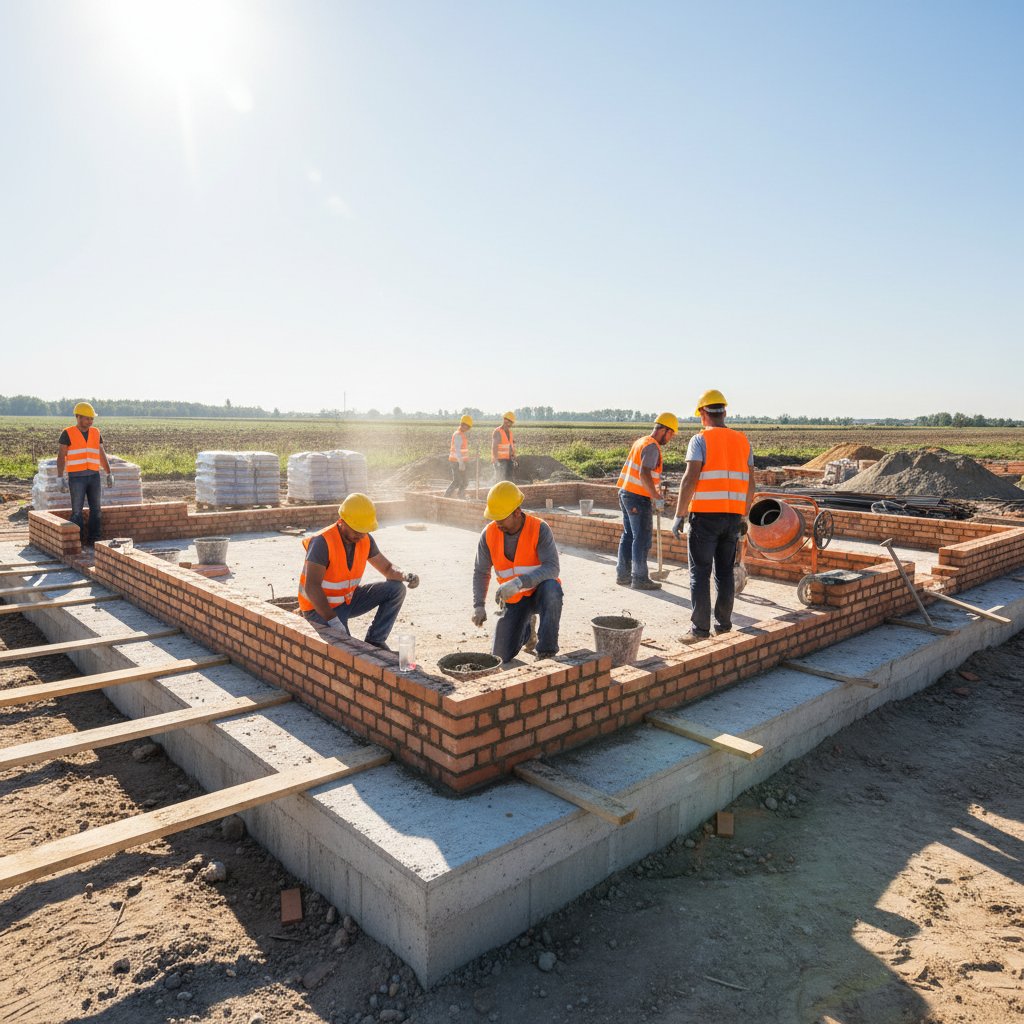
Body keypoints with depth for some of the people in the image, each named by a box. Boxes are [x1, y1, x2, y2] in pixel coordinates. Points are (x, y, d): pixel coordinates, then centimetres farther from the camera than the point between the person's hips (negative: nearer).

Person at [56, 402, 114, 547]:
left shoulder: (95, 433, 10)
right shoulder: (68, 434, -3)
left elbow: (102, 455, 15)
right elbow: (61, 457, -6)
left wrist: (109, 474, 12)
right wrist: (61, 478, -15)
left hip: (94, 476, 4)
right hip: (76, 477, -4)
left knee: (96, 509, 4)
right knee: (77, 510, -2)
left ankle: (94, 538, 11)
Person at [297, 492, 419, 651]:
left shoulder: (365, 540, -7)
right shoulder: (322, 542, -28)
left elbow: (387, 568, 4)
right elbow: (311, 588, -32)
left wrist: (406, 576, -20)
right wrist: (334, 621, -39)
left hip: (348, 599, 7)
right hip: (320, 607, -7)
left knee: (396, 589, -8)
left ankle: (375, 640, 0)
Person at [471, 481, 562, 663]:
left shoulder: (540, 529, -20)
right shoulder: (489, 534, -9)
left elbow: (552, 568, -30)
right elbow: (481, 572, 2)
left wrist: (519, 582, -42)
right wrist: (478, 605, -11)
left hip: (540, 594, -3)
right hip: (514, 600, 3)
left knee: (551, 587, -40)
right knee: (501, 656, -7)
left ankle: (546, 649, -25)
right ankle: (524, 630, 27)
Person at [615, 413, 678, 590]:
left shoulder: (641, 441, 16)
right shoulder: (652, 446, -15)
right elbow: (644, 474, -26)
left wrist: (656, 491, 22)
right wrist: (657, 498, -22)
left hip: (626, 492, 10)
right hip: (638, 498, -10)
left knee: (629, 535, 15)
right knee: (642, 538, -3)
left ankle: (623, 574, 20)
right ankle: (640, 579, 2)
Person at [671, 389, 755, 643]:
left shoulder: (700, 440, -6)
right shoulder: (743, 441, 11)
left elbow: (690, 479, -15)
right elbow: (750, 483, 12)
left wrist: (678, 516, -11)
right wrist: (744, 518, 19)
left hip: (705, 516, -5)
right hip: (733, 515, 5)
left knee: (700, 573, -1)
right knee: (725, 571, 14)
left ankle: (700, 628, 0)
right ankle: (723, 622, 21)